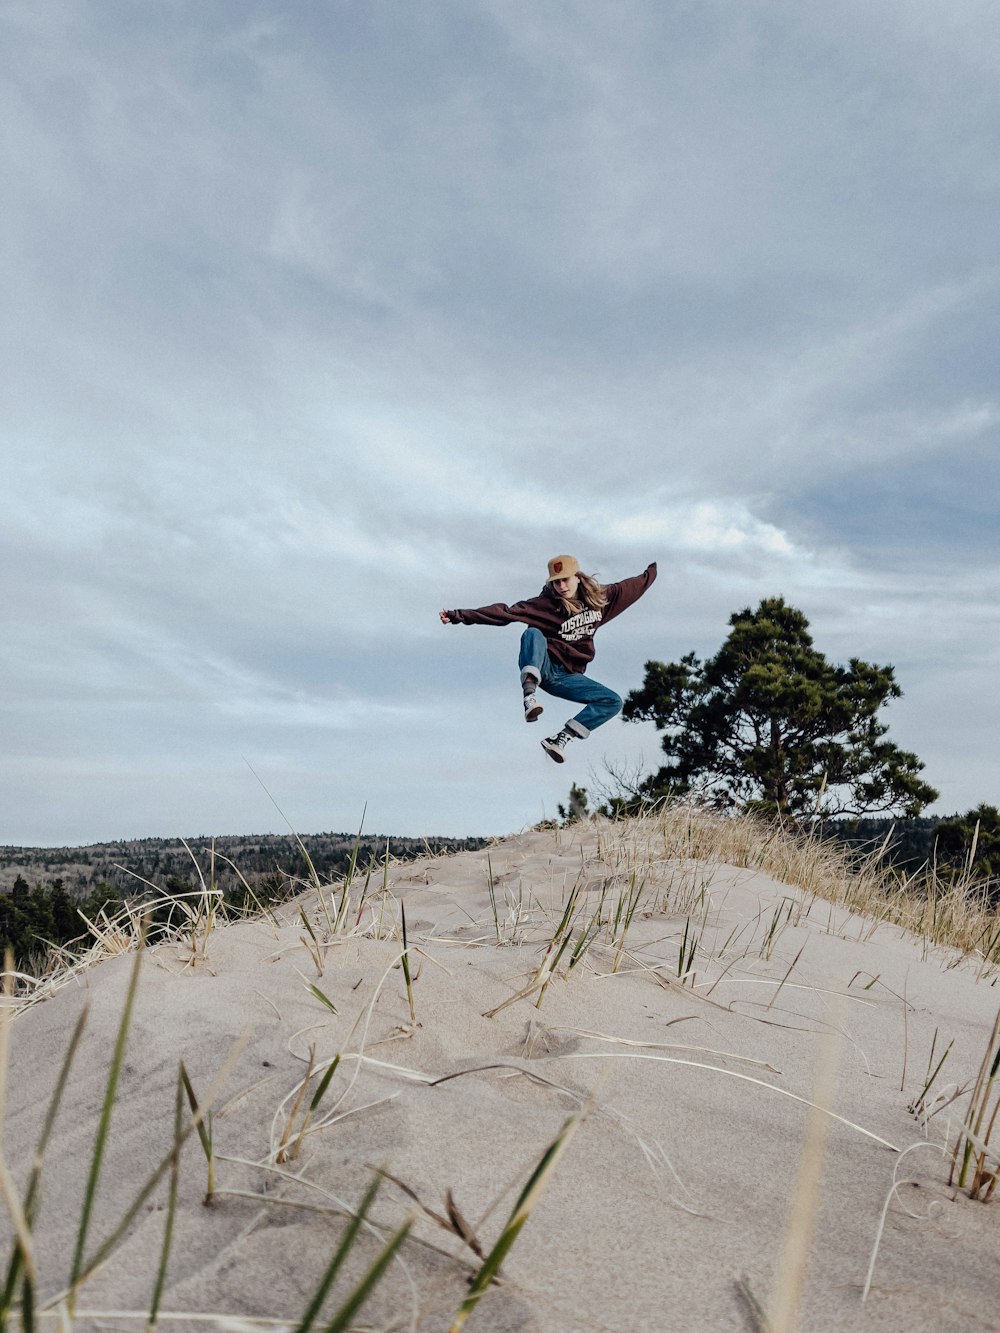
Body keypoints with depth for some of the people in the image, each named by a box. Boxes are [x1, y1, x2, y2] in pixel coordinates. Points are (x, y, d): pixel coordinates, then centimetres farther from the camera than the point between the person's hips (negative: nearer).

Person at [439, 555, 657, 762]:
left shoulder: (599, 597, 4)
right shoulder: (545, 603, -10)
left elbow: (633, 587, 20)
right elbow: (504, 612, -18)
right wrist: (460, 616, -27)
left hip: (567, 676, 4)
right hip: (542, 666, -4)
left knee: (613, 702, -11)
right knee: (533, 634, -34)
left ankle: (560, 739, -16)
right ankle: (529, 695, -51)